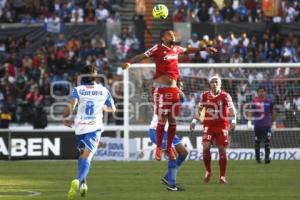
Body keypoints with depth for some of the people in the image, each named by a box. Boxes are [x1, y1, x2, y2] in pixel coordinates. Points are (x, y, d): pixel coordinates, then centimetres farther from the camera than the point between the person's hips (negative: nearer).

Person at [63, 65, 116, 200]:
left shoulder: (78, 90, 0)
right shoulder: (104, 91, 5)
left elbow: (71, 104, -18)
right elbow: (112, 109, 17)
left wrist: (66, 118, -4)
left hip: (80, 127, 1)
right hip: (95, 127, -1)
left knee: (83, 154, 24)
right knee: (87, 157, -12)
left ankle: (82, 184, 23)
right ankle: (78, 181, -38)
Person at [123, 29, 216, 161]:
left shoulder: (176, 49, 13)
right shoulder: (158, 49, -6)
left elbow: (188, 51, 32)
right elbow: (143, 56, -14)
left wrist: (204, 49, 37)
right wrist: (130, 62, -30)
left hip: (173, 89, 6)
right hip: (161, 89, -6)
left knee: (173, 120, 7)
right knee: (162, 119, -6)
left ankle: (169, 148, 19)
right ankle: (159, 148, 6)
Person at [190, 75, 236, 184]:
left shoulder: (225, 96, -5)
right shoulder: (205, 96, 3)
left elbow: (231, 108, -10)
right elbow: (199, 108, 15)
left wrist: (233, 121, -24)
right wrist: (194, 120, 9)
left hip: (222, 126, -1)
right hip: (208, 125, 1)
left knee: (222, 150, -1)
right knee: (206, 147, -13)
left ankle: (222, 176, 7)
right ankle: (208, 171, 7)